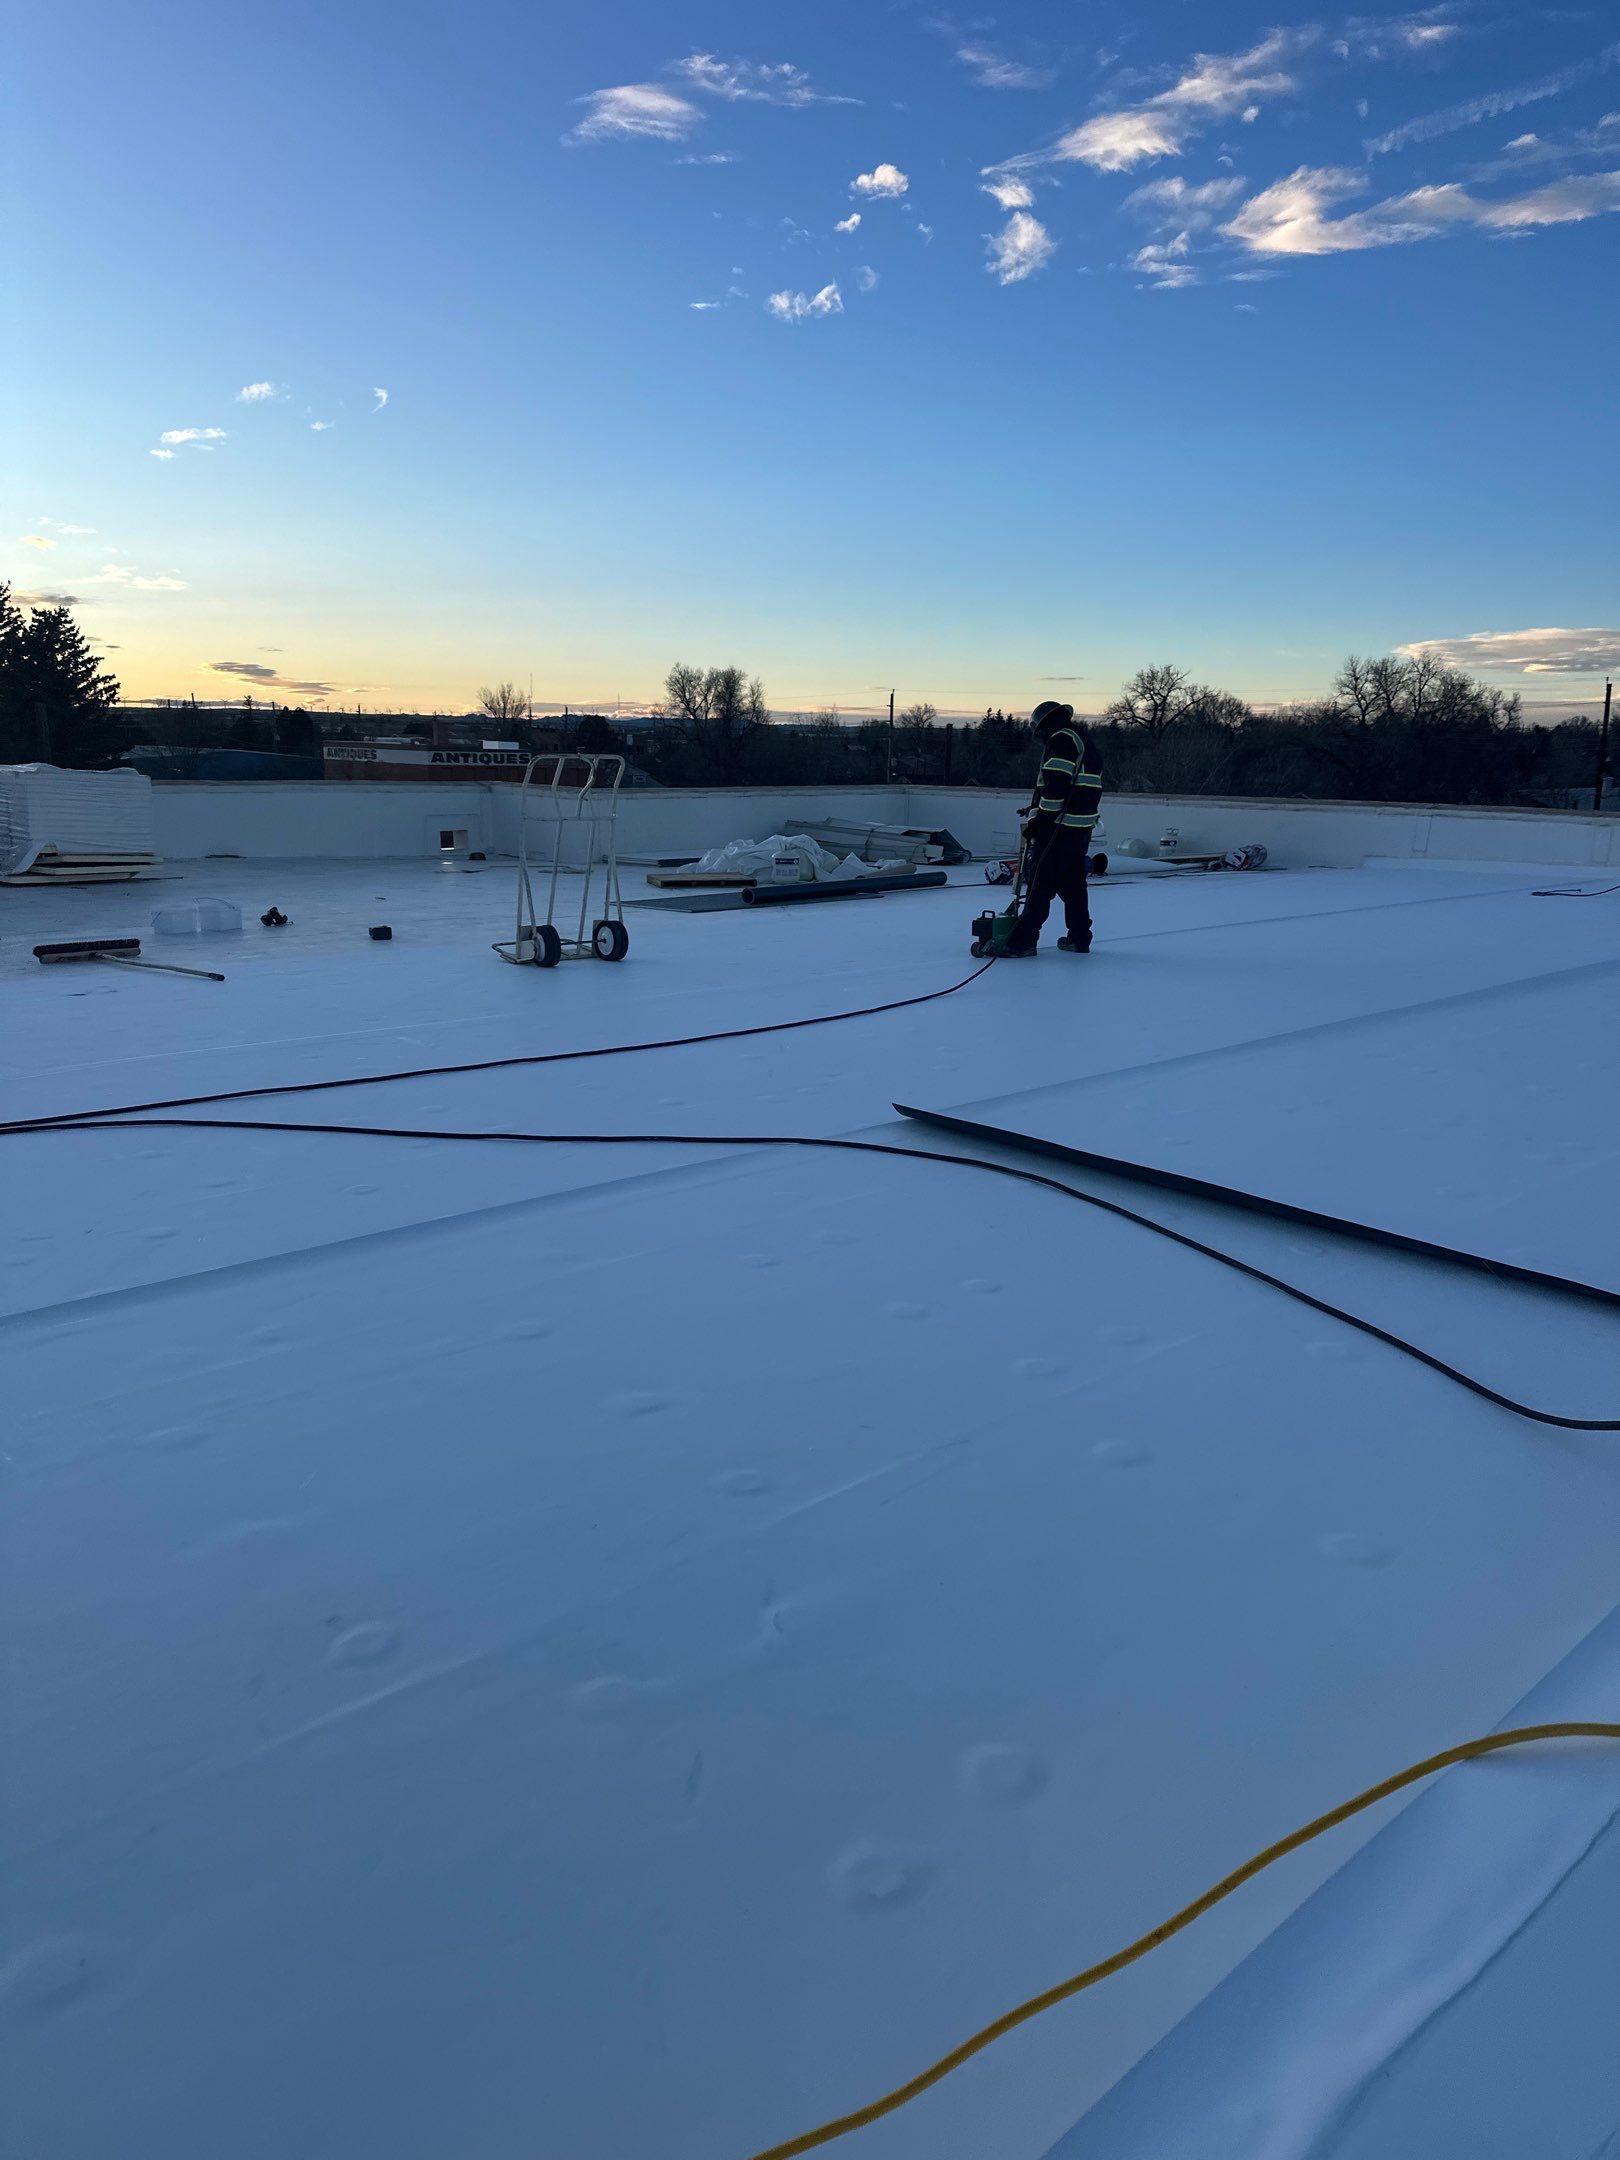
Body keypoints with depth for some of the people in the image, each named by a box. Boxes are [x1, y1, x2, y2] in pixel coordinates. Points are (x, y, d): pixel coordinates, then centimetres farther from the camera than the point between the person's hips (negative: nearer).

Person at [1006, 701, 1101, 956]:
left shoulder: (1060, 740, -10)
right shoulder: (1081, 740, 20)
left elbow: (1055, 786, -19)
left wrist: (1039, 820, -15)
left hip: (1058, 827, -9)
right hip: (1081, 827, 9)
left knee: (1040, 883, -8)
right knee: (1073, 882, 16)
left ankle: (1024, 941, -10)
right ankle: (1079, 938, 22)